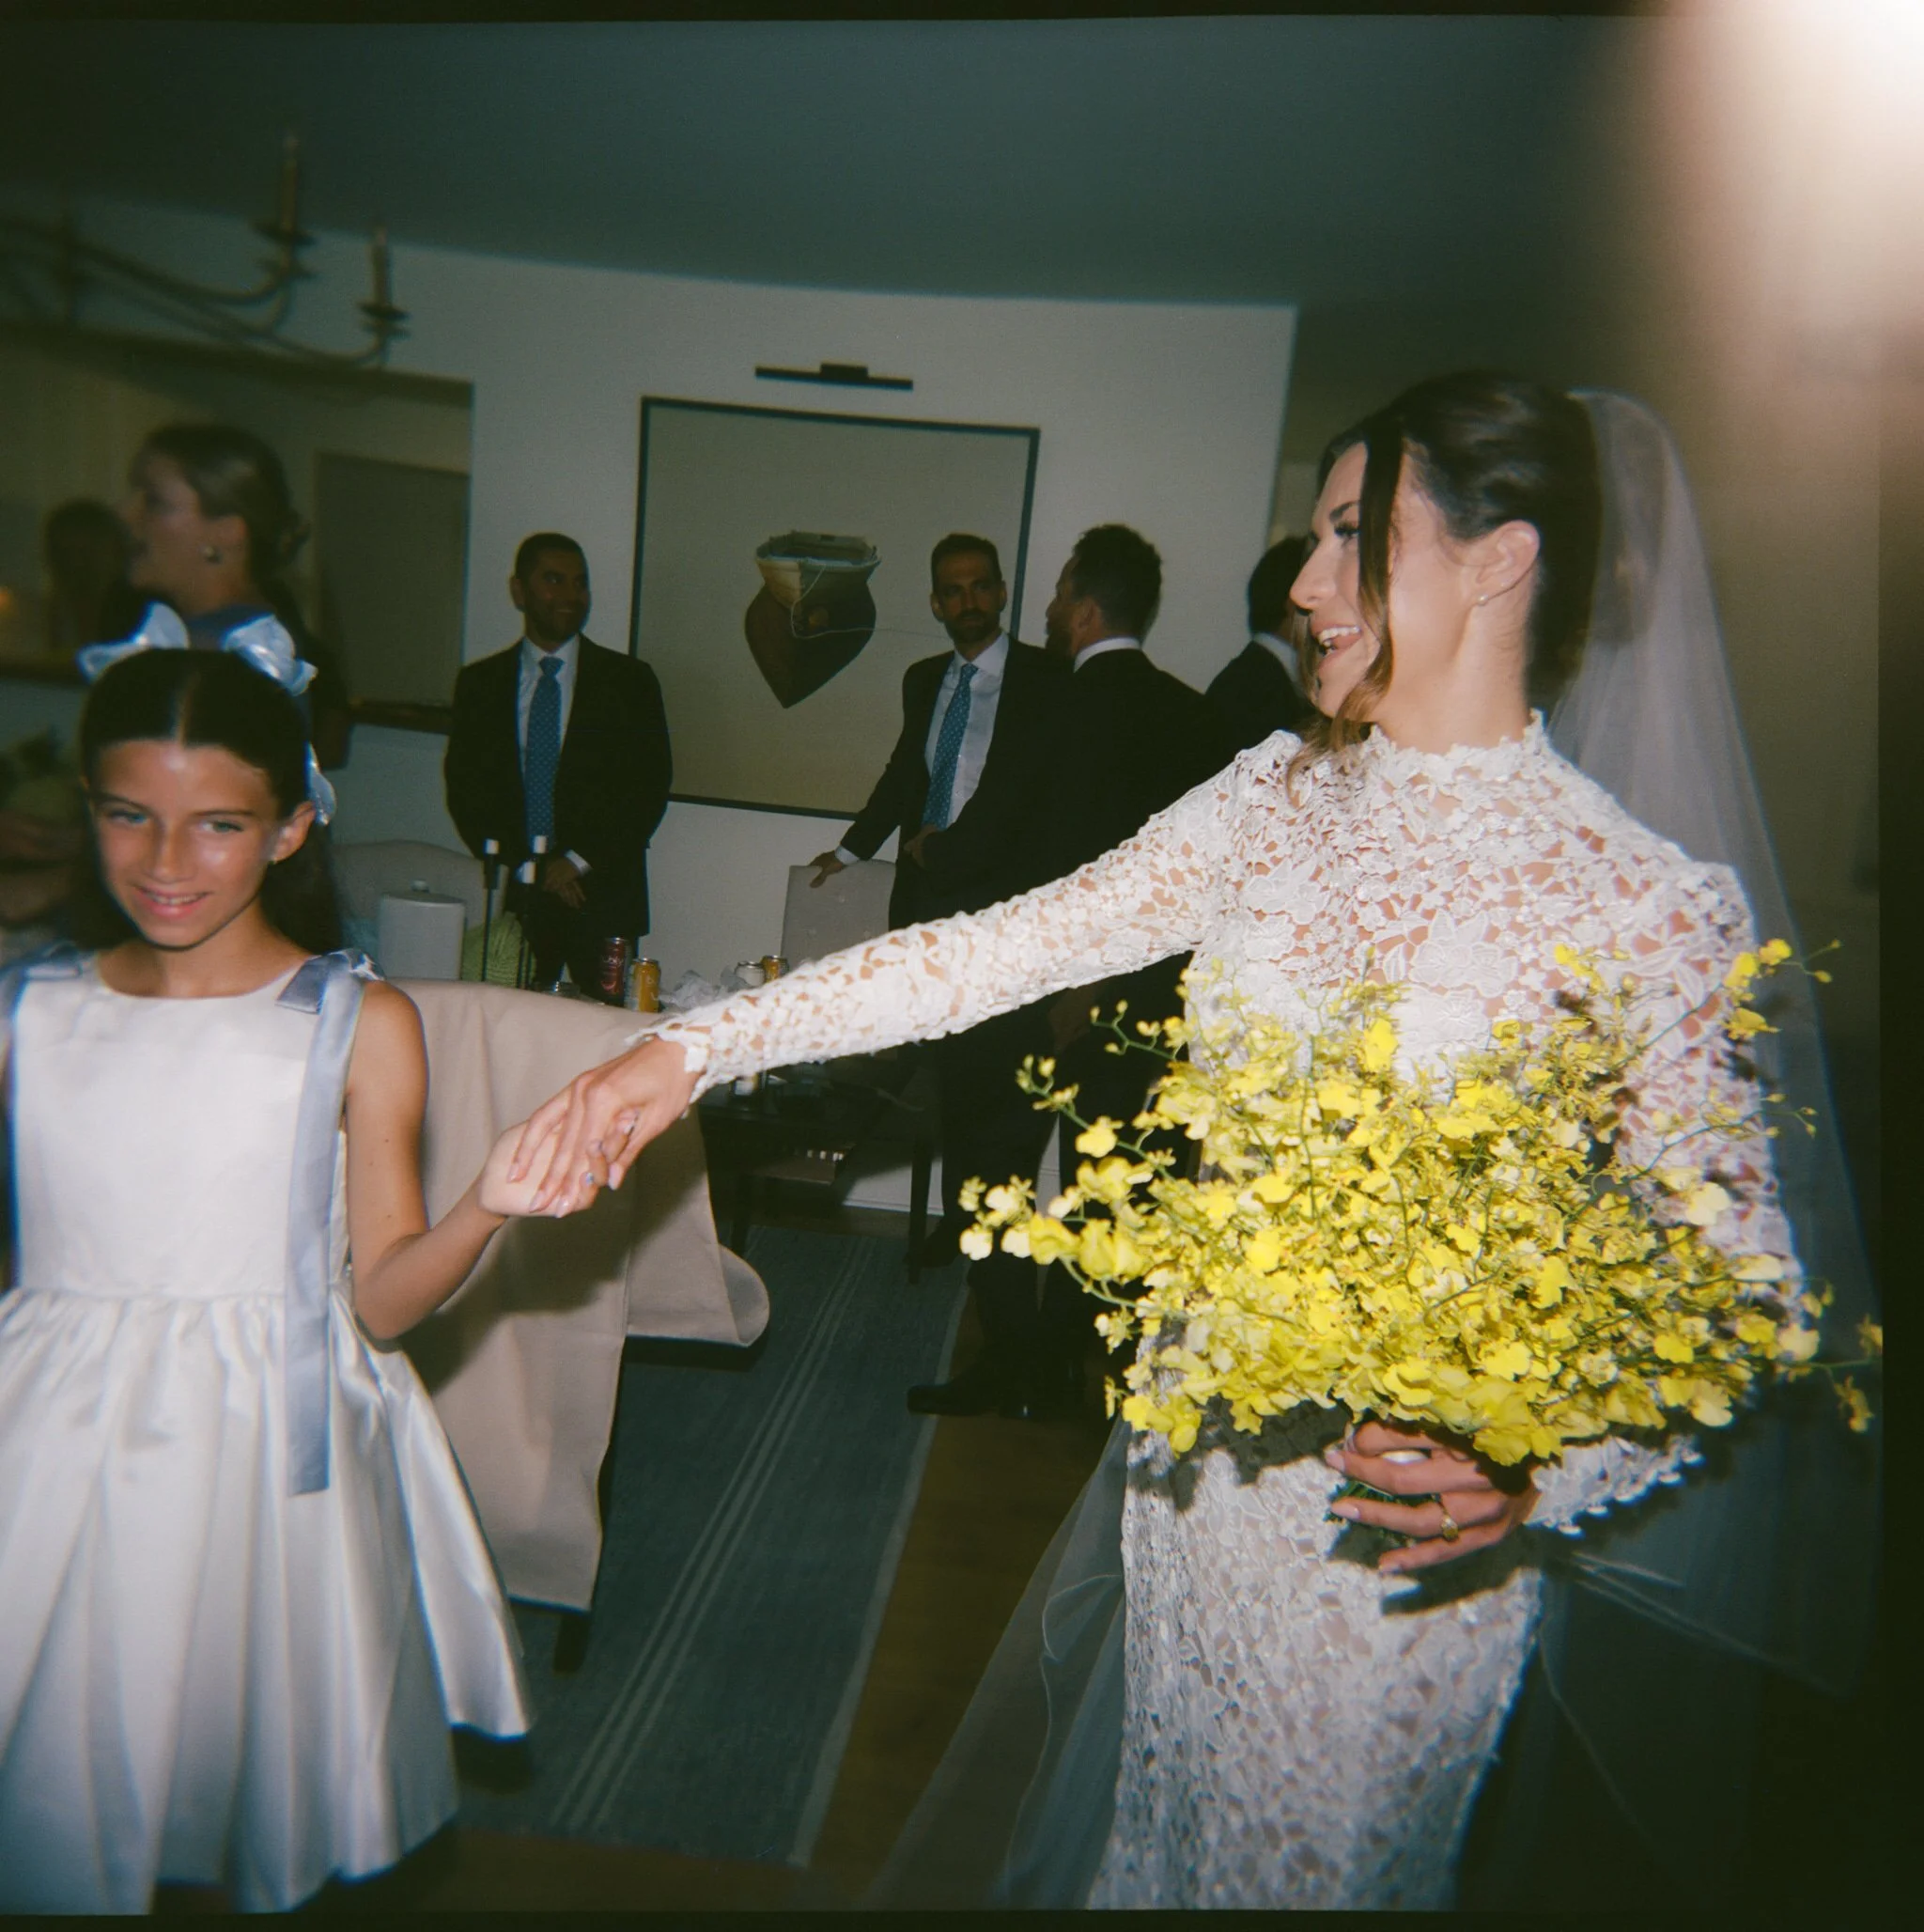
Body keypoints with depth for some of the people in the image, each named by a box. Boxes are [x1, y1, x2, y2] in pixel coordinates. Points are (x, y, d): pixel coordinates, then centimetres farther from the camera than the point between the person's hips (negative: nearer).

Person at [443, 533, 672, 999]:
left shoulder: (630, 681, 6)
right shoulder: (479, 682, 12)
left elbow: (651, 787, 1)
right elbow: (464, 787, 8)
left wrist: (579, 860, -7)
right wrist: (521, 867, -5)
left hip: (601, 896, -1)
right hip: (510, 897, 2)